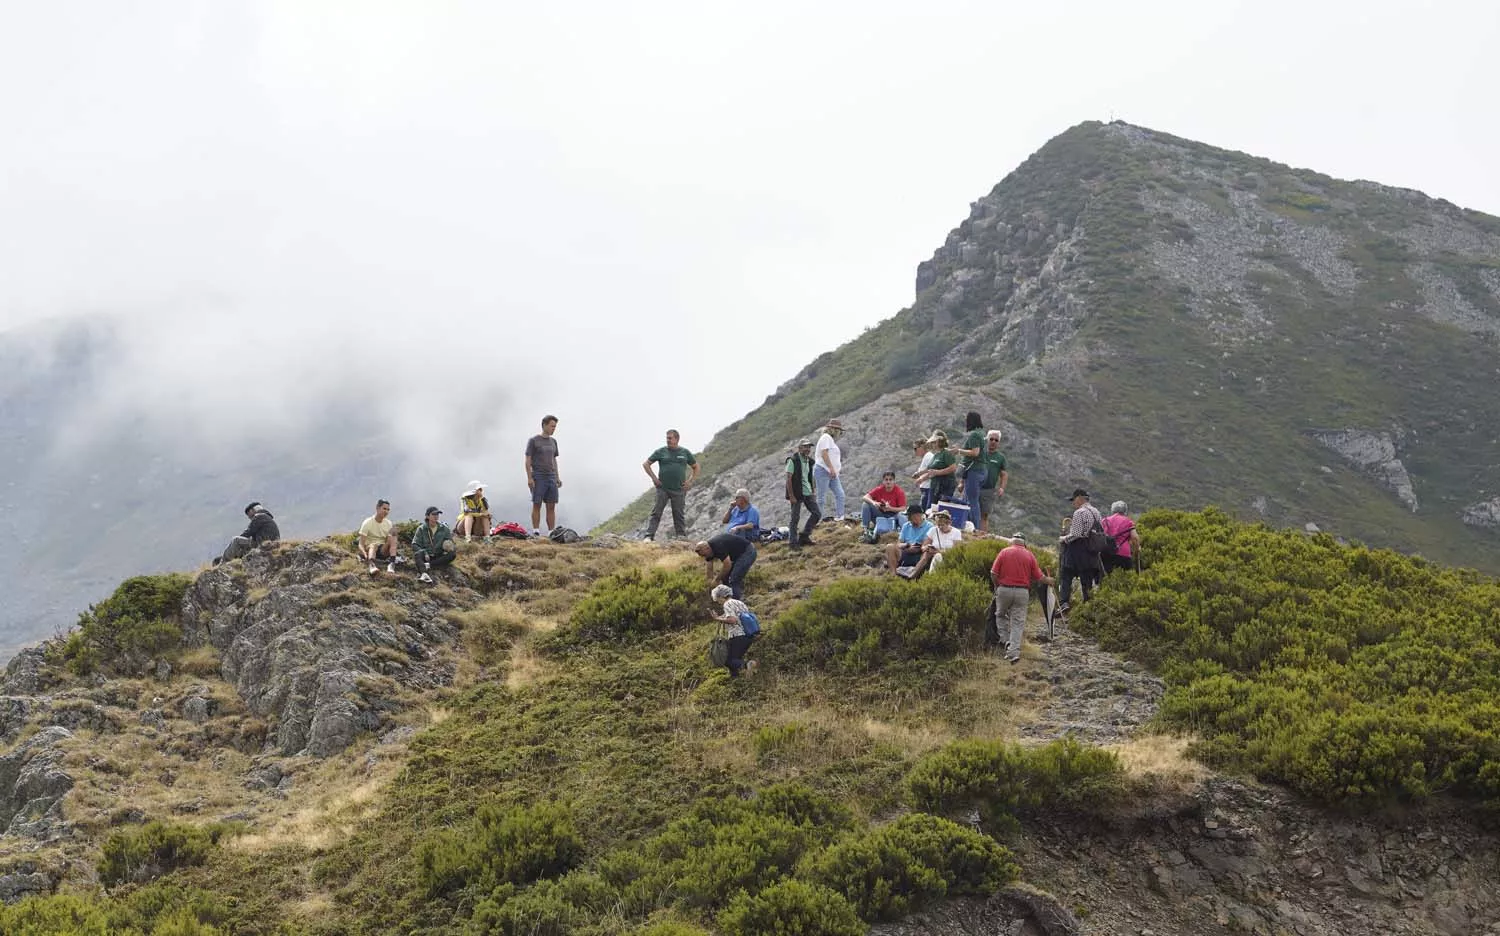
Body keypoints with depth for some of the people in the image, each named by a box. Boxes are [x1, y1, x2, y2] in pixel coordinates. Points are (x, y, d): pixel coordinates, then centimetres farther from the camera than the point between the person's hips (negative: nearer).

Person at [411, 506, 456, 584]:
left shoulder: (444, 529, 8)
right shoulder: (421, 529, 4)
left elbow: (451, 542, 10)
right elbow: (414, 545, -2)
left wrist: (450, 547, -15)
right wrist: (424, 552, -20)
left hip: (439, 557, 1)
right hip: (427, 556, -1)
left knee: (453, 554, -27)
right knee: (419, 554, -34)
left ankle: (429, 565, -35)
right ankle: (424, 574, -61)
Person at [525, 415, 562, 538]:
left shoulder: (553, 442, 15)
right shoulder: (533, 441, -2)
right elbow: (528, 460, -5)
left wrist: (558, 477, 12)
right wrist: (529, 478, -13)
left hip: (551, 478, 5)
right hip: (538, 478, -5)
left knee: (551, 507, 1)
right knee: (537, 505, -4)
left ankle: (552, 533, 1)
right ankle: (536, 532, -3)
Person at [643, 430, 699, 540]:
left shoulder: (685, 453, 7)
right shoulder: (661, 452, 3)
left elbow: (696, 467, 17)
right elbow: (646, 464, 8)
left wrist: (690, 481, 5)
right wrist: (654, 478, -2)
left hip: (679, 490, 1)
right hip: (663, 488, -1)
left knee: (679, 515, 5)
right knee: (656, 513, -5)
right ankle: (649, 536, -6)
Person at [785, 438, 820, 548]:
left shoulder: (809, 461, 11)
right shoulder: (793, 460, -11)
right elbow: (788, 479, -14)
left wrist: (812, 492, 15)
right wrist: (791, 496, -18)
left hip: (808, 493, 7)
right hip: (797, 494, -7)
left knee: (817, 514, 5)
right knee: (795, 518, -2)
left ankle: (804, 536, 17)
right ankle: (793, 543, 5)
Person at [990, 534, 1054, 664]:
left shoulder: (1004, 552, 0)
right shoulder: (1029, 555, 2)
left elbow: (993, 573, -4)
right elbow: (1038, 577, 3)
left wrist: (996, 586, 13)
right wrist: (1048, 580, 24)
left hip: (1004, 589, 0)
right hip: (1022, 591, 1)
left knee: (1000, 615, 21)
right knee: (1018, 623, 3)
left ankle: (1007, 641, 7)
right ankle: (1014, 652, -3)